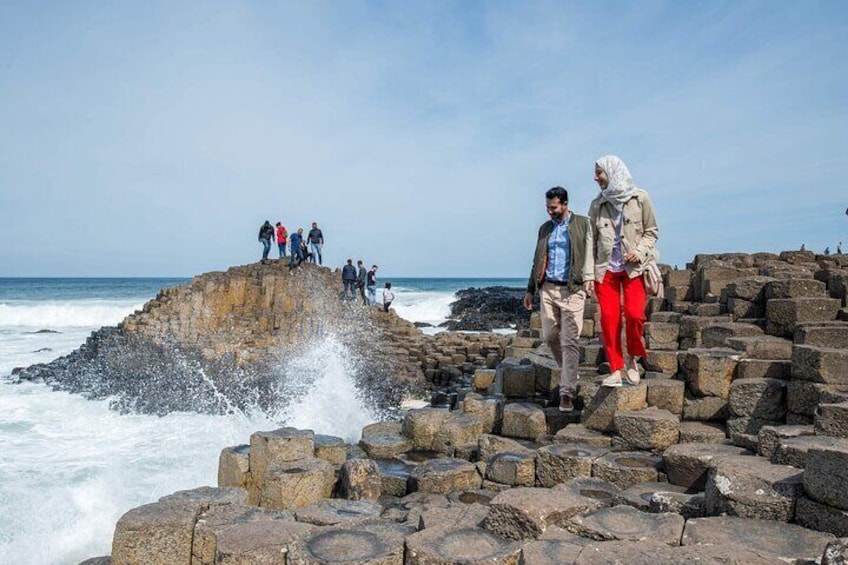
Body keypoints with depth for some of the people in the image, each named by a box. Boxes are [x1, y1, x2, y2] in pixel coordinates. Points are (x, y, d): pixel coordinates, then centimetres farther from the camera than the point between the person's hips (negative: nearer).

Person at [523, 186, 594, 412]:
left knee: (569, 342, -7)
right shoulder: (545, 228, 16)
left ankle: (567, 392, -3)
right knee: (549, 336, 9)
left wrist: (588, 277, -22)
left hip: (572, 290, -5)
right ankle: (569, 373, 32)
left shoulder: (582, 224, 2)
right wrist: (530, 289, 18)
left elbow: (589, 253, -6)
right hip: (548, 289, 5)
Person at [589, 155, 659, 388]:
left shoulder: (640, 198, 0)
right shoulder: (597, 205, 7)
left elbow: (652, 231, 4)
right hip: (605, 268, 2)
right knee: (609, 319, -3)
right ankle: (616, 370, 6)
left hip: (633, 267, -2)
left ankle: (632, 358, 13)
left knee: (634, 314, -13)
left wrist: (640, 251, -13)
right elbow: (591, 240, 8)